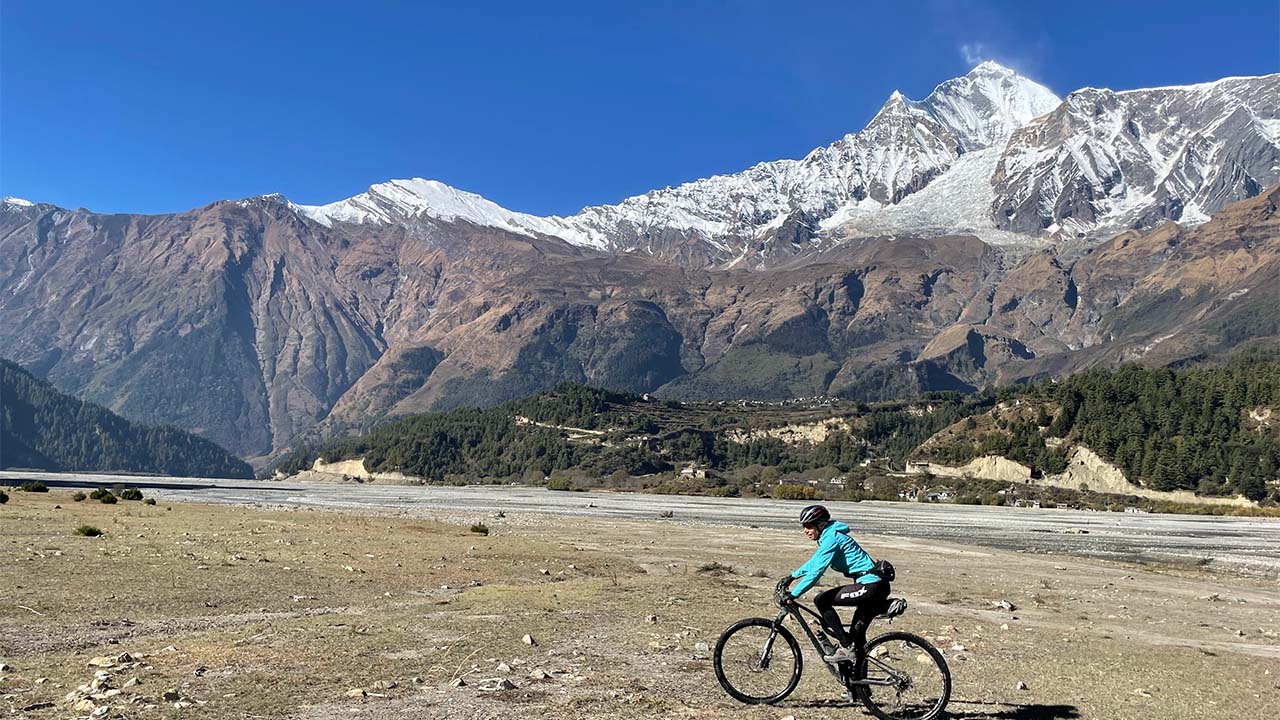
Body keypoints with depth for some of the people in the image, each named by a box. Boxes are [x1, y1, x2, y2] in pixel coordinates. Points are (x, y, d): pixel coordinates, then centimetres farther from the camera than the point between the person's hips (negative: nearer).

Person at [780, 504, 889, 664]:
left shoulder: (831, 538, -14)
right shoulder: (829, 536, 16)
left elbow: (816, 571, -20)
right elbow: (814, 563, 31)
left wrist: (793, 594, -18)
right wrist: (792, 576, 31)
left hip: (870, 586, -10)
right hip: (877, 585, 10)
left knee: (821, 600, -8)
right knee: (857, 637, 14)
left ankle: (846, 647, -6)